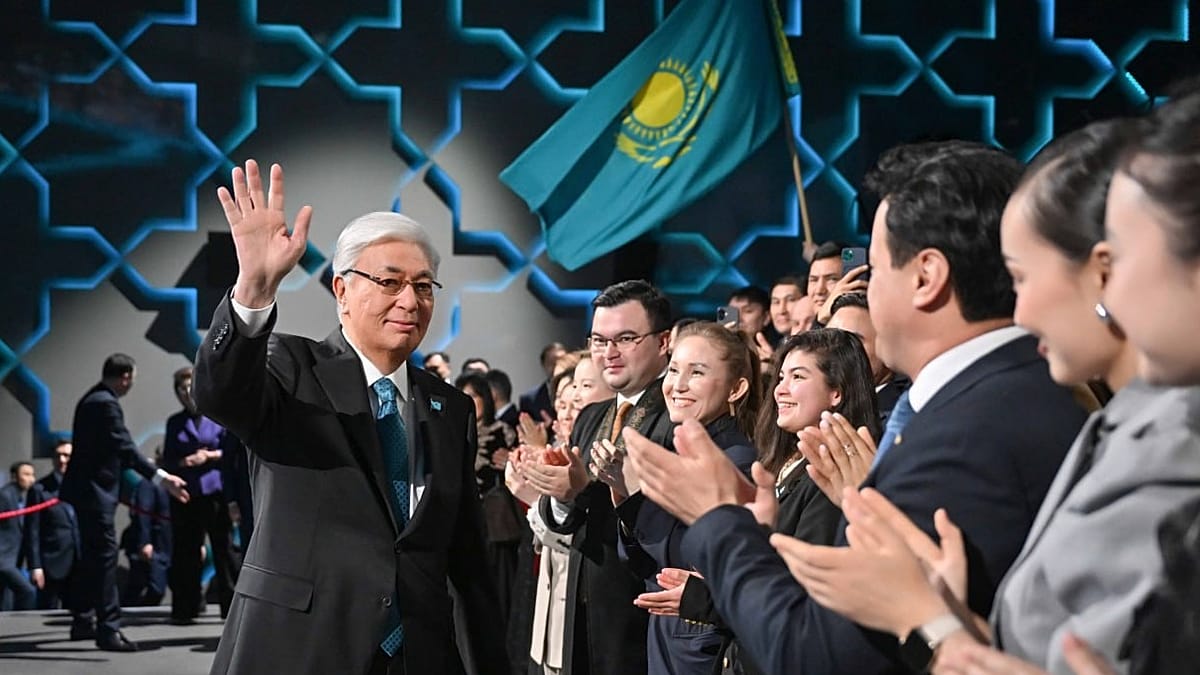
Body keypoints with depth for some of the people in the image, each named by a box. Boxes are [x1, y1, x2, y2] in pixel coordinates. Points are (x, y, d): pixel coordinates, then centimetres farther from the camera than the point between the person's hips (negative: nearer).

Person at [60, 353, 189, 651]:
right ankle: (108, 630, -13)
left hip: (87, 489, 11)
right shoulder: (106, 403, -18)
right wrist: (160, 478, -30)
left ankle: (82, 622, 25)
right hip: (95, 491, -11)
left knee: (92, 557, 17)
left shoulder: (92, 399, 14)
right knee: (105, 557, -11)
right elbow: (125, 447, -26)